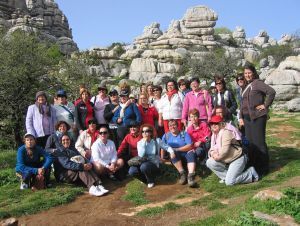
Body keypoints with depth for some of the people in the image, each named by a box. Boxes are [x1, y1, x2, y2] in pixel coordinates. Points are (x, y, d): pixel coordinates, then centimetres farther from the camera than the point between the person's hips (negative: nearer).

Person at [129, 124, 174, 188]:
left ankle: (151, 180, -4)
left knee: (144, 166, -36)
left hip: (154, 166, -2)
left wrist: (172, 152, -23)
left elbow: (167, 147, -1)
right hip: (144, 164, 3)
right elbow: (141, 155, -17)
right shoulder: (140, 143, -2)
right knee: (132, 171, -26)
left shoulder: (157, 140, -5)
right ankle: (145, 179, 6)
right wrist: (144, 142, -17)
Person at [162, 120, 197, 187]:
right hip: (175, 158, 1)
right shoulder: (166, 136, 10)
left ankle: (190, 176, -44)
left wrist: (177, 149, -15)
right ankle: (182, 174, -30)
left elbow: (190, 146, -8)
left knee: (191, 152, -31)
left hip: (185, 155, 0)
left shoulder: (184, 133, 4)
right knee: (173, 152, -30)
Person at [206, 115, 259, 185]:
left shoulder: (226, 133, -17)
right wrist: (212, 153, -13)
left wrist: (218, 157, -13)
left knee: (229, 182, -18)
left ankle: (251, 173, 2)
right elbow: (212, 148, 9)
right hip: (227, 161, 8)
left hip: (237, 159, -8)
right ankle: (226, 177, 4)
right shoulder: (214, 135, 10)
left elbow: (225, 150, -26)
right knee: (209, 163, -9)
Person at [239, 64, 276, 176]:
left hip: (258, 116, -8)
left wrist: (265, 105, -15)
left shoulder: (257, 83, -8)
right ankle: (255, 166, 23)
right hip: (247, 117, 8)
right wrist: (241, 117, 14)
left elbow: (272, 92, -20)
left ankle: (263, 168, 7)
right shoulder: (246, 86, 16)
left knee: (259, 142, -4)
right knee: (250, 142, 11)